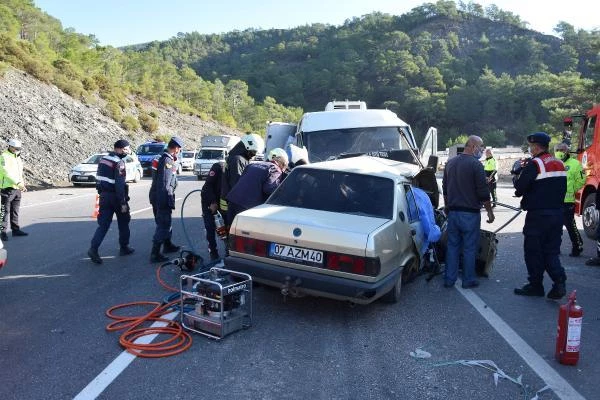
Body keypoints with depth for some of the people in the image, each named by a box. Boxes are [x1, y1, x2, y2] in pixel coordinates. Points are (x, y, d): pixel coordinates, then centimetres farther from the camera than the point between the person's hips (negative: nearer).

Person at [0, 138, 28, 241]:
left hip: (17, 189, 8)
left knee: (15, 211, 13)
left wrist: (23, 184, 8)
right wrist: (18, 183, -28)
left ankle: (15, 229, 20)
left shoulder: (18, 158, 16)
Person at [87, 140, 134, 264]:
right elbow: (119, 184, -22)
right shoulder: (119, 162, -17)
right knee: (123, 223, 12)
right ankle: (124, 248, 22)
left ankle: (93, 248, -7)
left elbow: (99, 178, 14)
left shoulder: (103, 159, 9)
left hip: (104, 196, 7)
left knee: (103, 224, 6)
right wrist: (123, 203, -19)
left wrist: (102, 193, 20)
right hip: (115, 196, -7)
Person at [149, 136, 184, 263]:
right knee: (163, 225, -4)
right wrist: (169, 202, -22)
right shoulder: (168, 161, -19)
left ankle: (168, 245, 40)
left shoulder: (164, 158, 12)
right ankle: (155, 254, -2)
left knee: (165, 222, 23)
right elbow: (165, 185, -23)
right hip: (163, 198, -10)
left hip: (156, 197, 10)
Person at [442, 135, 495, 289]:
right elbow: (483, 193, -13)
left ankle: (449, 279, 13)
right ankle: (468, 280, 11)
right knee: (470, 247, 4)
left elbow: (445, 189, 18)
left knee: (452, 245, 10)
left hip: (453, 212, 6)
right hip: (470, 213, -6)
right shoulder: (475, 164, -12)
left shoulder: (450, 163, 10)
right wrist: (490, 211, -3)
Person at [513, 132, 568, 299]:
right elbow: (562, 190, 16)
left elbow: (520, 187, -15)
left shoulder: (534, 164, -14)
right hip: (557, 213, 7)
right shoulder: (559, 164, 10)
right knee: (551, 251, 13)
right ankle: (559, 282, -1)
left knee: (533, 251, 5)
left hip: (538, 215, -7)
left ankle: (535, 285, 13)